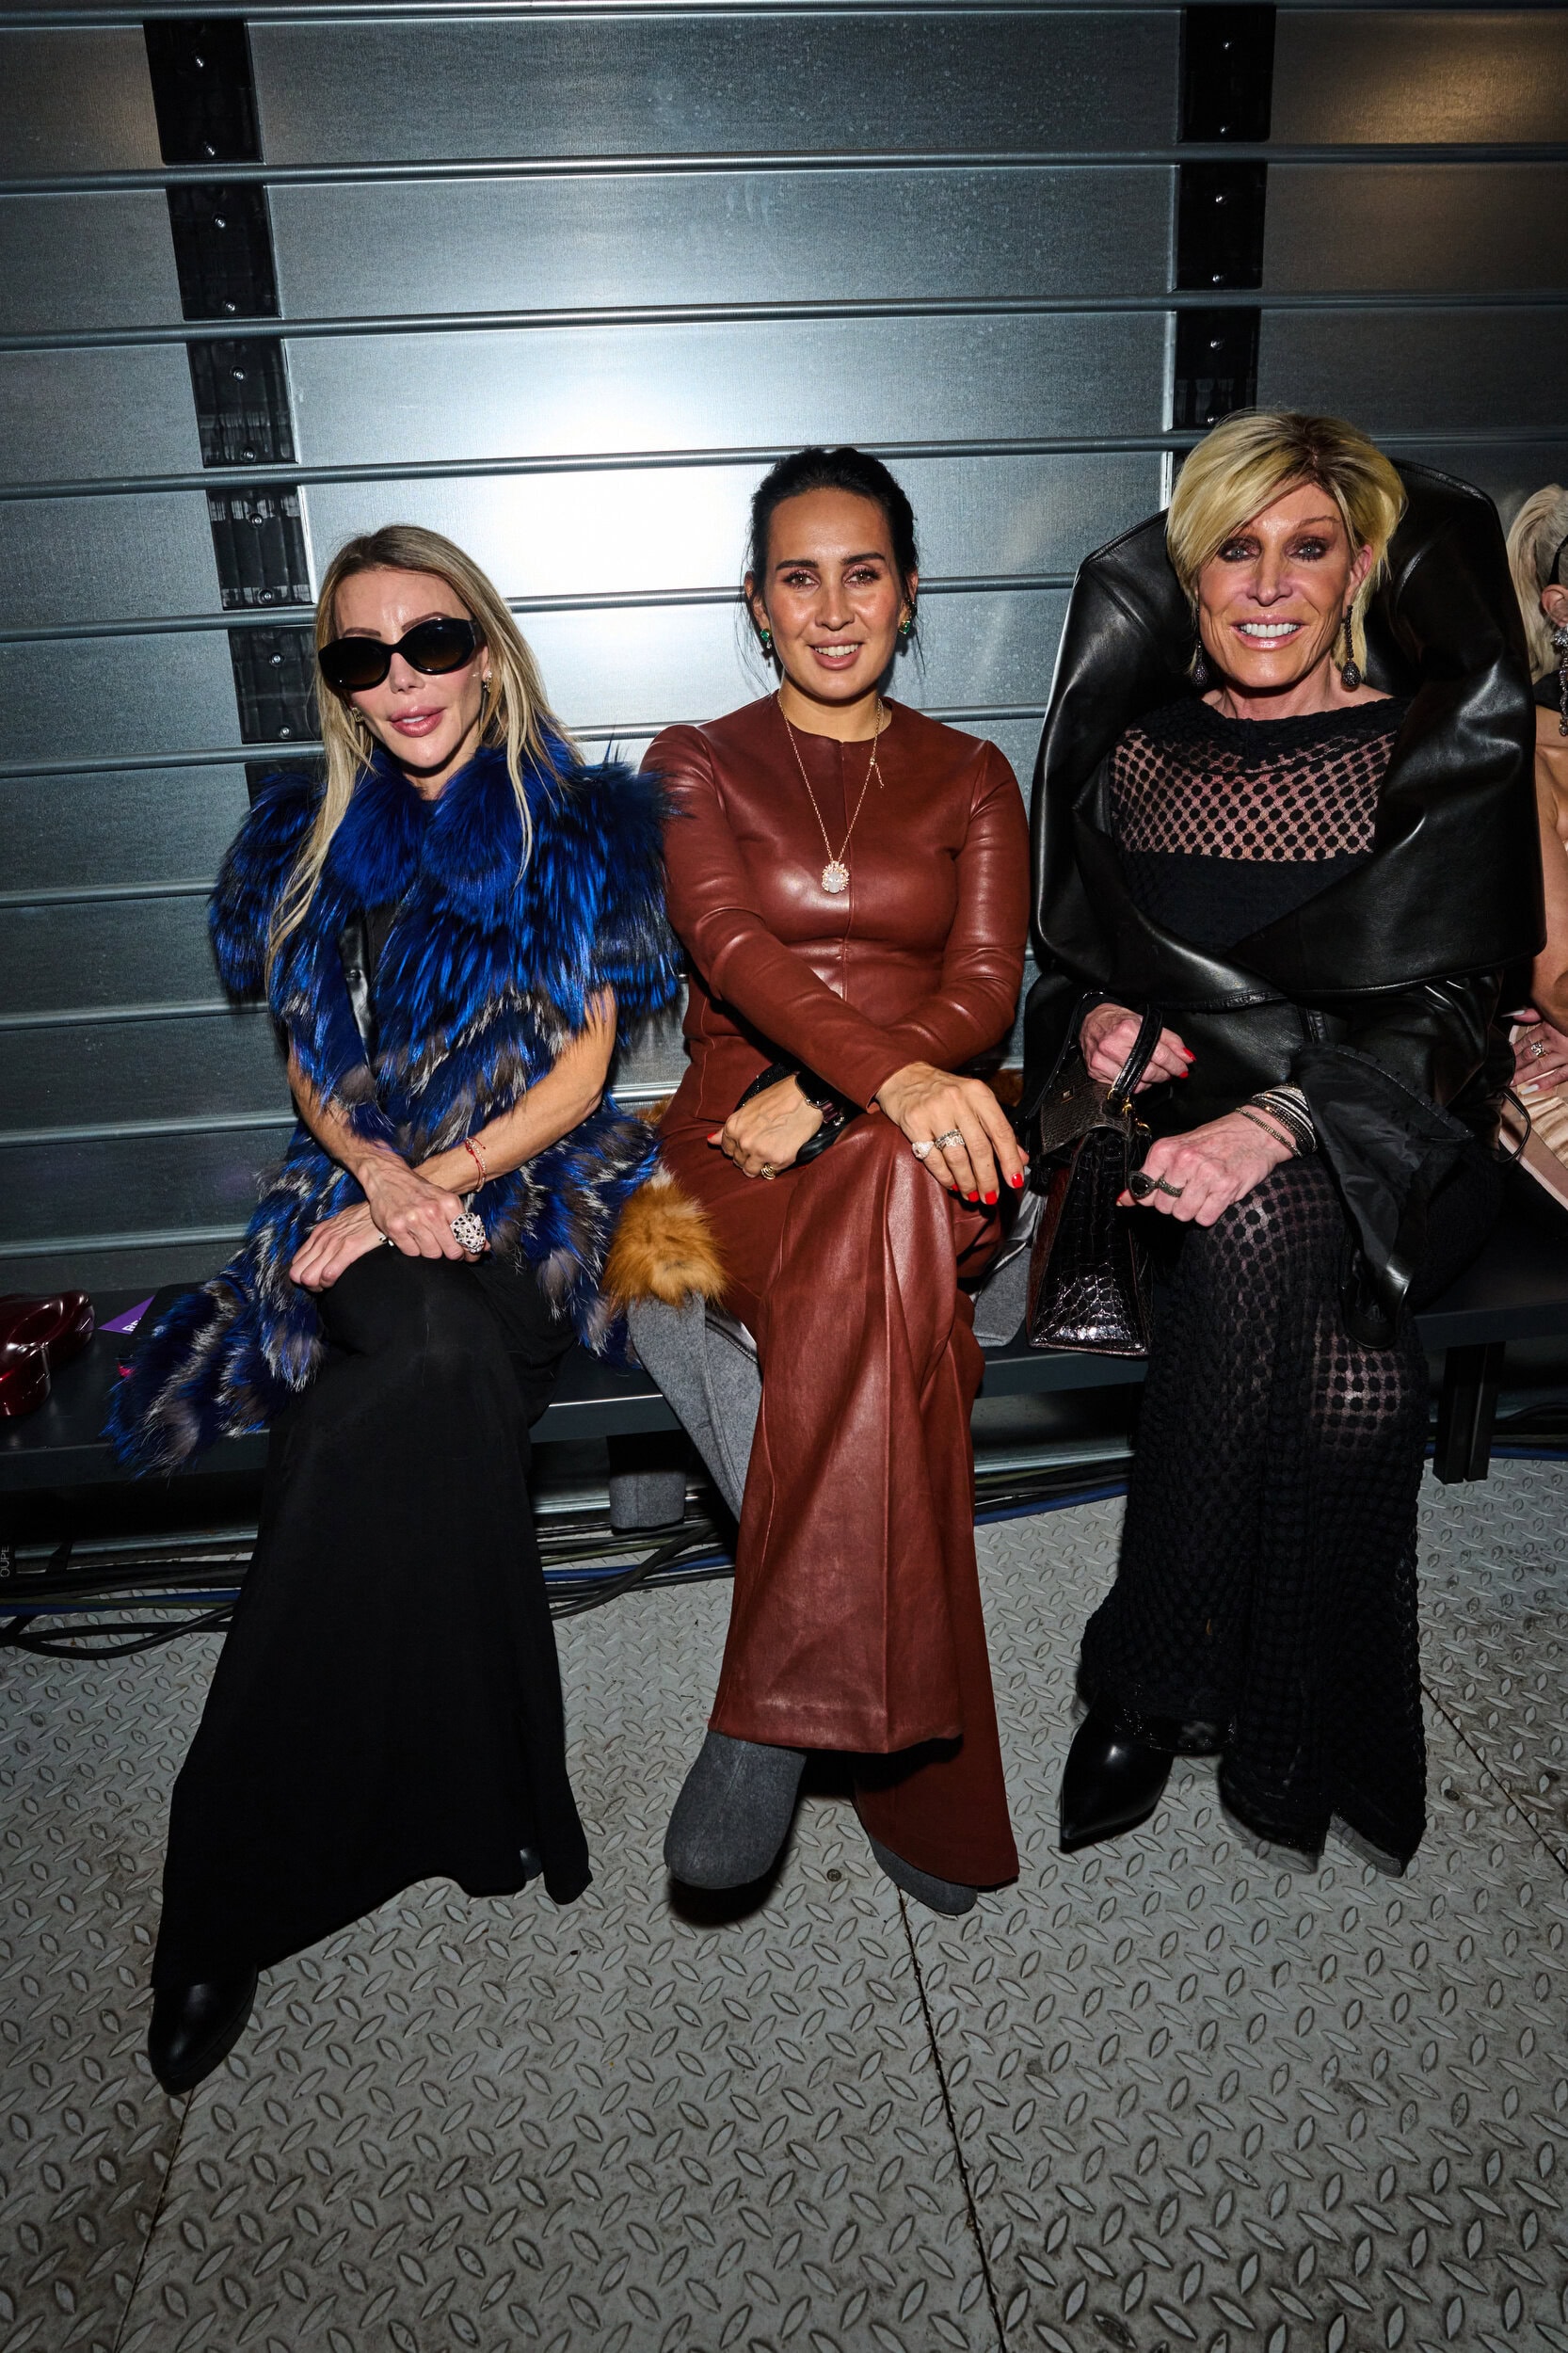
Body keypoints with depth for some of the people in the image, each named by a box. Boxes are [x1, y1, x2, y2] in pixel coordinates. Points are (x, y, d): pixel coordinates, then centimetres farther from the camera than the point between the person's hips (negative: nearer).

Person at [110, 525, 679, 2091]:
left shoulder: (581, 830, 6)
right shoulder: (306, 842, 15)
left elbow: (578, 1071, 0)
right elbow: (312, 1066, 14)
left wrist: (431, 1187, -11)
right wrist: (378, 1171, -7)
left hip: (531, 1195, -2)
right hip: (362, 1197, 3)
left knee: (377, 1432, -27)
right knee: (446, 1370, -29)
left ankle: (236, 1887, -12)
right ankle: (485, 1805, -14)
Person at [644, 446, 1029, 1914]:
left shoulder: (969, 779, 18)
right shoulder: (696, 766, 13)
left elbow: (984, 988, 3)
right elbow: (731, 941, -9)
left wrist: (820, 1096, -16)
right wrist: (892, 1075, -29)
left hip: (924, 1142, 1)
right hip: (739, 1144, -1)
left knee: (885, 1206, -40)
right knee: (897, 1305, -37)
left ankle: (775, 1719, -38)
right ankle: (925, 1794, -32)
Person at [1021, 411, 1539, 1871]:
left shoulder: (1438, 751, 1)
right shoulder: (1136, 749, 10)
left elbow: (1446, 1006, -9)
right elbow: (1068, 950, 17)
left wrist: (1275, 1120, -27)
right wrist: (1095, 1019, -8)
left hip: (1370, 1133, -1)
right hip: (1168, 1101, 2)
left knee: (1266, 1220, -36)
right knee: (1343, 1355, -32)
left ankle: (1149, 1681, -21)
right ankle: (1280, 1734, -16)